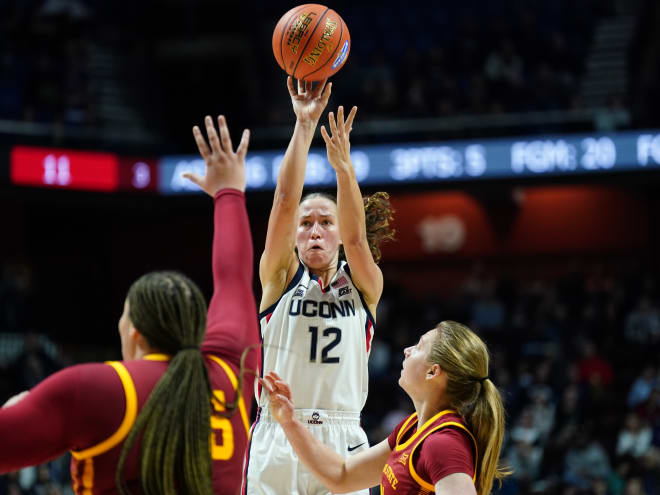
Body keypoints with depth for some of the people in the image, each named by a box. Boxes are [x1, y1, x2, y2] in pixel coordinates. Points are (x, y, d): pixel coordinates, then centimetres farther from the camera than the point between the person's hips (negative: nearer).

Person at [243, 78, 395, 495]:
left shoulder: (364, 285, 10)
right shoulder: (280, 277, 8)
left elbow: (355, 238, -10)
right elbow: (284, 204, -4)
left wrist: (343, 164, -23)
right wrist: (305, 126, -13)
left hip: (342, 440, 1)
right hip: (276, 440, 0)